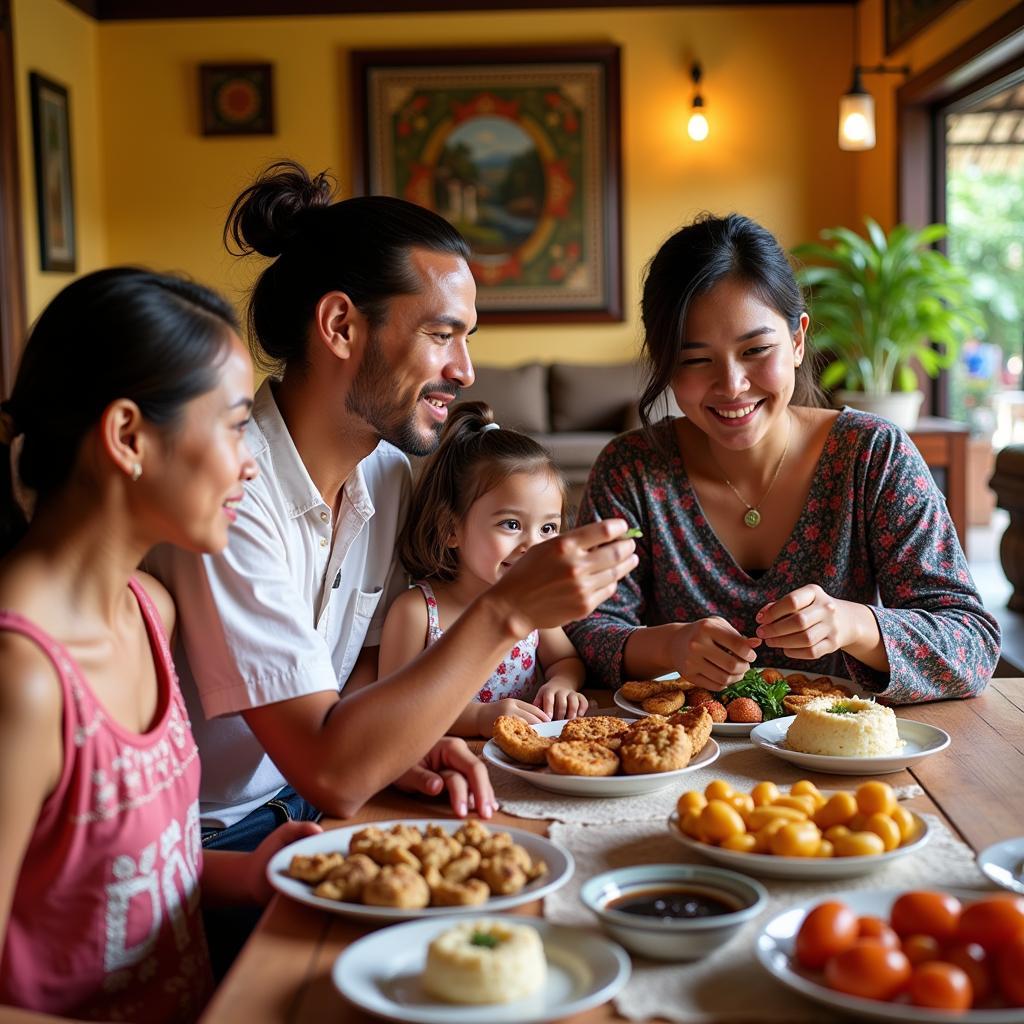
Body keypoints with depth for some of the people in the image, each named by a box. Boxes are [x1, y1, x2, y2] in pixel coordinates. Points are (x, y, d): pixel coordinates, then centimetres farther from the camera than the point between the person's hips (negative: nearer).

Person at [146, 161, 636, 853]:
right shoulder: (230, 490, -26)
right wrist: (509, 612, -28)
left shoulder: (385, 470, 1)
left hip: (301, 814, 7)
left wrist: (396, 743, -11)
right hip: (210, 843, -7)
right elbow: (330, 775, -28)